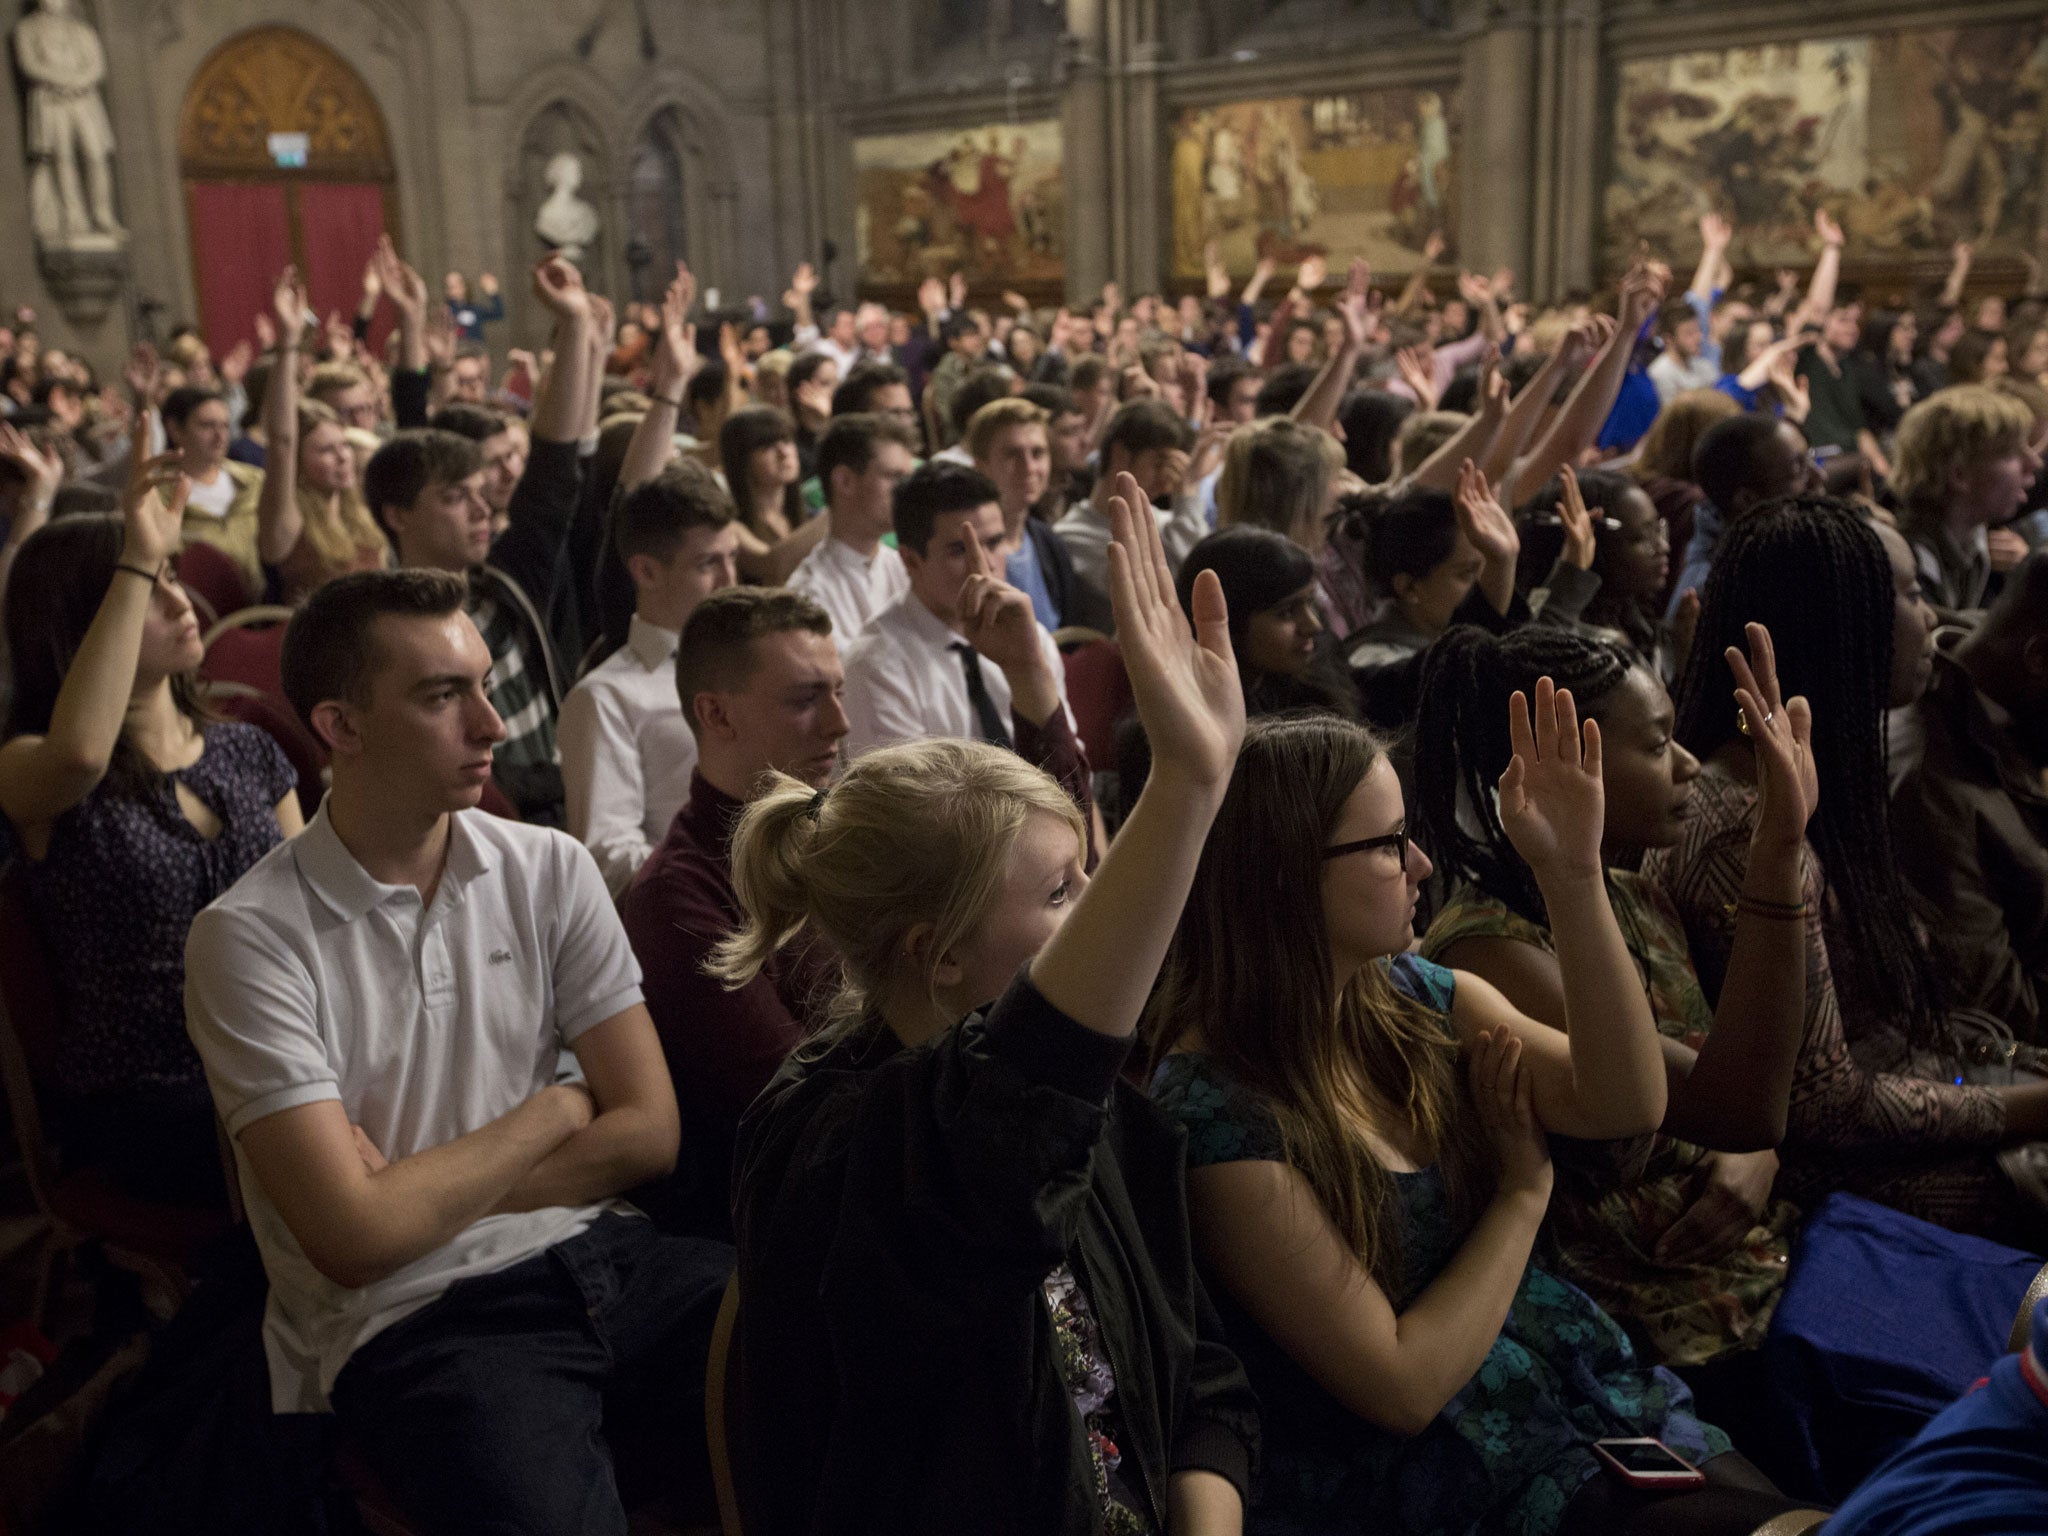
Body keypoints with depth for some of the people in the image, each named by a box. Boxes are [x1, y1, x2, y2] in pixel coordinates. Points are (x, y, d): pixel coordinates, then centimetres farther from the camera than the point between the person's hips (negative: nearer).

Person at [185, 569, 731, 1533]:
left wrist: (418, 1192, -5)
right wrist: (554, 1111, 0)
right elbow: (356, 1237, -12)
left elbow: (650, 1132, 3)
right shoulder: (250, 936, -6)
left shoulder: (550, 871, 6)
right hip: (410, 1318, -4)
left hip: (599, 1251, 4)